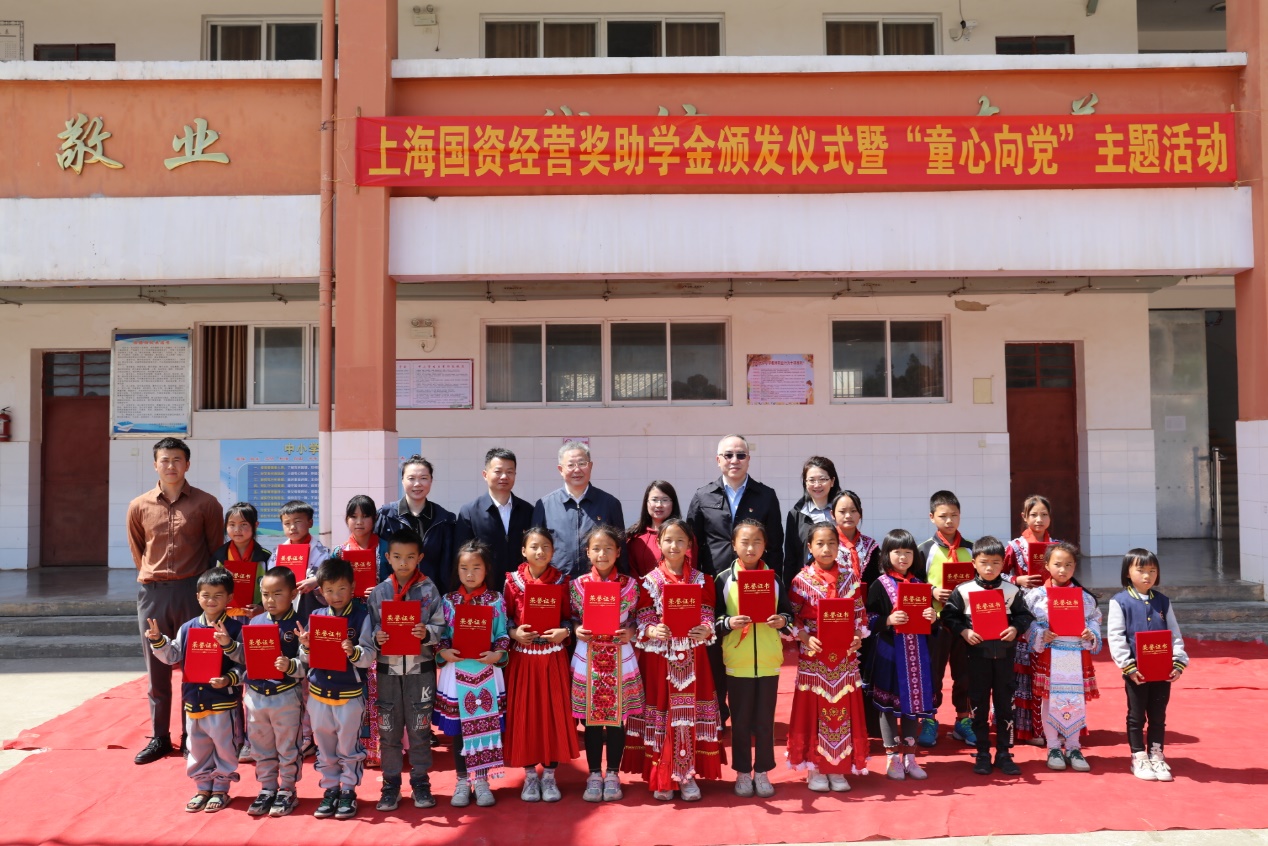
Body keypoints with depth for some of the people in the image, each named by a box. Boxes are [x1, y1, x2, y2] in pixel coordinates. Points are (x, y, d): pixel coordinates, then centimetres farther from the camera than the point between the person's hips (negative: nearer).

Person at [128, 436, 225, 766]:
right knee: (157, 669, 9)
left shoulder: (206, 503, -1)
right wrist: (155, 578, 14)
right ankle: (159, 737, 19)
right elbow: (138, 552, 16)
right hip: (152, 593, 2)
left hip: (193, 590, -2)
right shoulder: (139, 507, 5)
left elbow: (216, 551, 4)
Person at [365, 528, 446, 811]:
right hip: (388, 668, 1)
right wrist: (375, 638, -18)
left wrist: (427, 634, -24)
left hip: (420, 668, -1)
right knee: (388, 729, 8)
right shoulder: (378, 592, 1)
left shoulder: (428, 589, -3)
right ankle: (391, 784, 21)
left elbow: (440, 625, -4)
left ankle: (420, 782, 21)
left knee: (420, 728, 8)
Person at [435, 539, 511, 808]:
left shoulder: (496, 600, 0)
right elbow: (441, 634, 3)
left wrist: (498, 654, -17)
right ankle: (462, 781, 21)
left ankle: (481, 780, 19)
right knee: (458, 728, 7)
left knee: (485, 724, 5)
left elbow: (503, 635, 0)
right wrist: (443, 652, -15)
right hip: (457, 670, 1)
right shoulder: (449, 600, 3)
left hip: (486, 670, -1)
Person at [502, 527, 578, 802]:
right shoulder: (513, 581, -1)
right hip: (522, 656, 0)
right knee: (524, 714, 5)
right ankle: (529, 775, 20)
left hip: (553, 657, 0)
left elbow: (568, 616, 4)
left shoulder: (561, 582, 0)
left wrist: (564, 631, -16)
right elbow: (504, 617, 3)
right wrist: (514, 632, -15)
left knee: (553, 712, 4)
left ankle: (549, 775, 18)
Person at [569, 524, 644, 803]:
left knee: (617, 718, 8)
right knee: (592, 719, 8)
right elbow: (571, 618, 6)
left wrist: (631, 632, -14)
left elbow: (637, 620, 5)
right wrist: (577, 630, -14)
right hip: (588, 658, 0)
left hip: (620, 658, 0)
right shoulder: (577, 584, -1)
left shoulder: (630, 584, -1)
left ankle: (612, 774, 22)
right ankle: (594, 774, 22)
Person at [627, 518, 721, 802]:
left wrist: (706, 630, -18)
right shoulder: (651, 581, 0)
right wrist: (652, 632, -22)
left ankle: (688, 774, 16)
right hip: (659, 657, -1)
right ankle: (661, 778, 15)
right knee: (661, 712, 3)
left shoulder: (701, 580, 5)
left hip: (691, 657, 1)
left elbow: (707, 616, 3)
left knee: (691, 712, 3)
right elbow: (643, 620, -2)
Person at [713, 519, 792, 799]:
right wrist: (728, 623, -20)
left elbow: (788, 613, 9)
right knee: (741, 719, 7)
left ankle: (762, 772, 22)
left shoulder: (774, 578, 4)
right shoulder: (724, 579, -2)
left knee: (765, 719, 9)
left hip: (769, 660, 2)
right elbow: (712, 619, -2)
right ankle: (742, 773, 21)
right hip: (738, 662, -1)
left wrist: (782, 620, -12)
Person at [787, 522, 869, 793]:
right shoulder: (801, 580, -3)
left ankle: (838, 768, 19)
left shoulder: (849, 577, 4)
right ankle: (815, 768, 16)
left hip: (845, 658, 2)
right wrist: (806, 639, -17)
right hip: (813, 657, -2)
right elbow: (794, 617, -3)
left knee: (843, 709, 6)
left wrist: (858, 636, -9)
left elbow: (860, 613, 7)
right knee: (814, 709, 3)